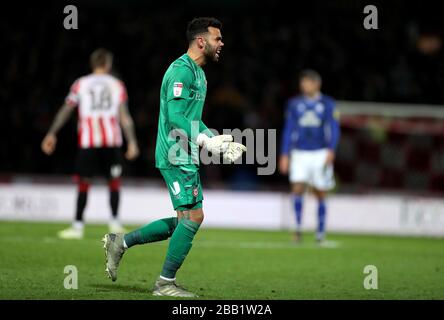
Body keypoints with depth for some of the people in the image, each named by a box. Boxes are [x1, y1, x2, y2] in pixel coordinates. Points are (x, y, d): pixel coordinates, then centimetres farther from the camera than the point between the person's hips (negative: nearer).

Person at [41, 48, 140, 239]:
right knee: (114, 180, 12)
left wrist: (52, 134, 8)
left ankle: (78, 226, -3)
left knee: (83, 182, 1)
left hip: (87, 141, 0)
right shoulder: (116, 85, 8)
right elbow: (124, 115, 0)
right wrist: (132, 142, 0)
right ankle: (115, 223, 13)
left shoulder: (80, 84, 9)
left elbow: (65, 110, 6)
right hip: (112, 140, 0)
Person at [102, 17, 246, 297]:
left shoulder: (198, 72, 19)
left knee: (188, 219, 11)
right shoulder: (182, 70, -14)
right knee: (193, 216, -9)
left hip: (185, 157, 10)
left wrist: (221, 143, 15)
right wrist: (206, 142, -24)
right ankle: (166, 283, -1)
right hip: (177, 157, -10)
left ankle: (121, 243, 18)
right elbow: (175, 117, -21)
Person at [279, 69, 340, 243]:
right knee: (297, 189, -14)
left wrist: (331, 151, -16)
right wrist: (284, 155, 5)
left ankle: (321, 231, 14)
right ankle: (298, 227, -7)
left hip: (320, 154, -1)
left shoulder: (327, 104, 2)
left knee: (320, 194, 3)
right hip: (299, 153, 2)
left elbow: (334, 129, -2)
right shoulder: (294, 104, 9)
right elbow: (288, 130, 11)